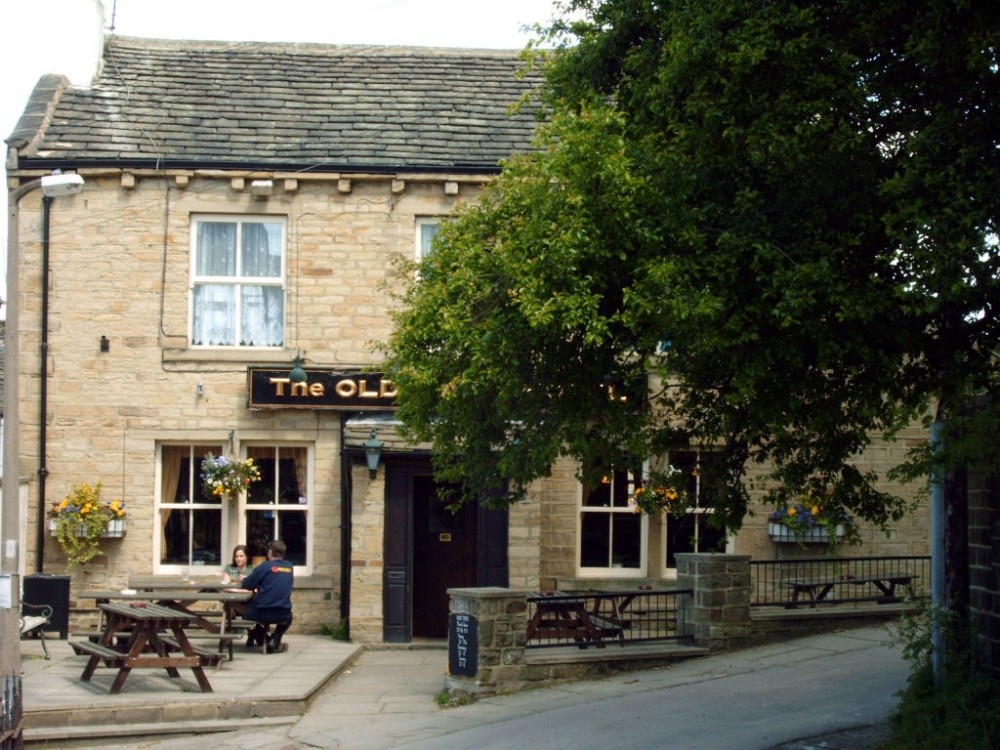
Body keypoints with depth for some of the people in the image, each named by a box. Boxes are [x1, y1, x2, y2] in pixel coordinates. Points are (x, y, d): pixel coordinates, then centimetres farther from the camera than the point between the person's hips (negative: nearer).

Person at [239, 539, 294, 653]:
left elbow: (246, 585, -2)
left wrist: (244, 581, 22)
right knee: (288, 618, 38)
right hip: (282, 615, 3)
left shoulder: (265, 566, -8)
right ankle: (275, 638, 12)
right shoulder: (290, 567, 7)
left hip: (262, 614, -3)